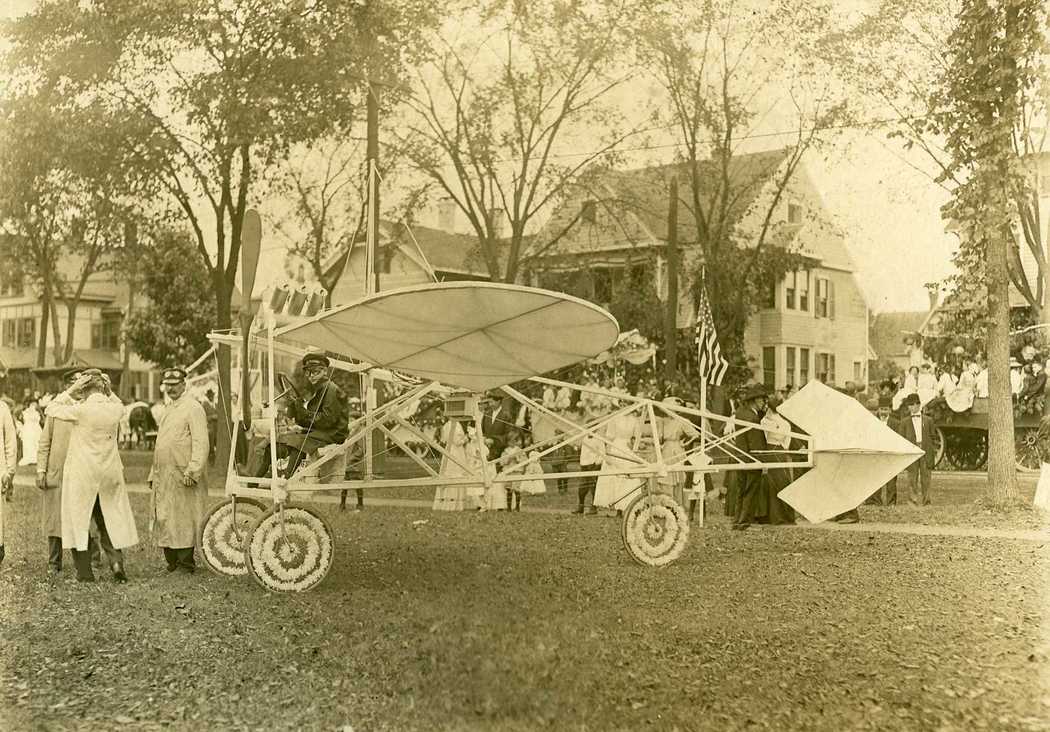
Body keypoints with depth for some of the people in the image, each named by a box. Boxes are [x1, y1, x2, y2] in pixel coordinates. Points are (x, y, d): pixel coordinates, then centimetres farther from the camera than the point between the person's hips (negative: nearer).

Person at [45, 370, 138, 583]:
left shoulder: (81, 410, -17)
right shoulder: (115, 410, -4)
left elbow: (51, 409, -3)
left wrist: (71, 390, -4)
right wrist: (106, 389, 8)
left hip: (82, 475, -4)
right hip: (109, 475, 4)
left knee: (78, 520, 8)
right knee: (109, 520, 17)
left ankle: (85, 571, 8)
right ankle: (116, 559, -1)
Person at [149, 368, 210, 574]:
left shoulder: (193, 408, -8)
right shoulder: (169, 409, 20)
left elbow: (201, 443, -16)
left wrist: (192, 472, -23)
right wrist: (153, 474, 21)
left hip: (181, 477, -9)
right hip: (163, 478, 9)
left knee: (183, 521, -6)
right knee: (163, 520, 10)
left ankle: (186, 565, 0)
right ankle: (171, 563, 18)